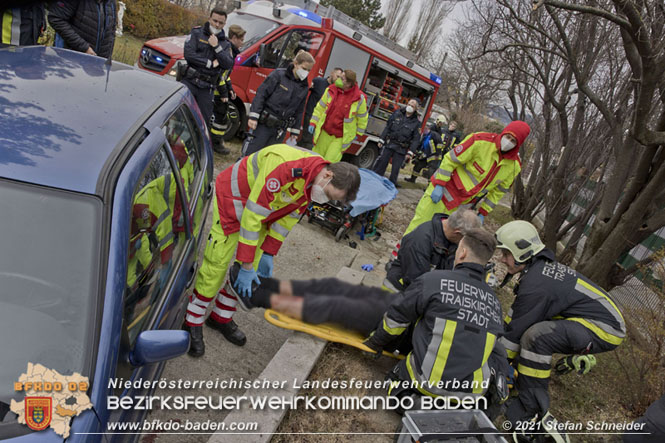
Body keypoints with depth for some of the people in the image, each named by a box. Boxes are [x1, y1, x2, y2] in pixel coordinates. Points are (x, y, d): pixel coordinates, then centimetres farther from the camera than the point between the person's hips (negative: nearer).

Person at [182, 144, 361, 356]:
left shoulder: (315, 182, -13)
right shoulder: (284, 167, -39)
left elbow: (288, 217, -1)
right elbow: (252, 216, -35)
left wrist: (268, 253, -1)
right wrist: (246, 265, -28)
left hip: (263, 206, 7)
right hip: (233, 196, -7)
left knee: (251, 270, 6)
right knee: (217, 263, -7)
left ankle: (221, 317, 24)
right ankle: (192, 323, 10)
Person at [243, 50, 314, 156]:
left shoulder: (304, 87, 8)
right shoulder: (279, 74, -6)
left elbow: (299, 111, 15)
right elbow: (261, 94, -8)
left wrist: (295, 131, 13)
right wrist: (253, 116, -15)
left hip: (279, 130, 4)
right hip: (263, 124, -4)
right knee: (249, 155, -2)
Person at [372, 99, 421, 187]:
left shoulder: (416, 122, -2)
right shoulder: (397, 113, 5)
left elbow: (416, 139, -4)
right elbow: (387, 127, 8)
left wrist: (410, 152, -12)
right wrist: (382, 140, 3)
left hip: (401, 149, -1)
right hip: (389, 143, 2)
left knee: (396, 168, 2)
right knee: (382, 162, 1)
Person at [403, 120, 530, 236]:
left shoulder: (515, 165, -3)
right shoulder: (481, 141, -19)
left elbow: (498, 191, 8)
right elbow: (450, 160, -15)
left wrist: (483, 212, 6)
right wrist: (439, 186, -18)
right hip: (444, 191, -4)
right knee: (422, 222, 1)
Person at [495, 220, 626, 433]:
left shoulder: (536, 285, -26)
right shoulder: (541, 266, 4)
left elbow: (516, 331, -20)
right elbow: (515, 313, 13)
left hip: (606, 328, -10)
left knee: (535, 336, -33)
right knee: (531, 316, 18)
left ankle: (530, 410, -22)